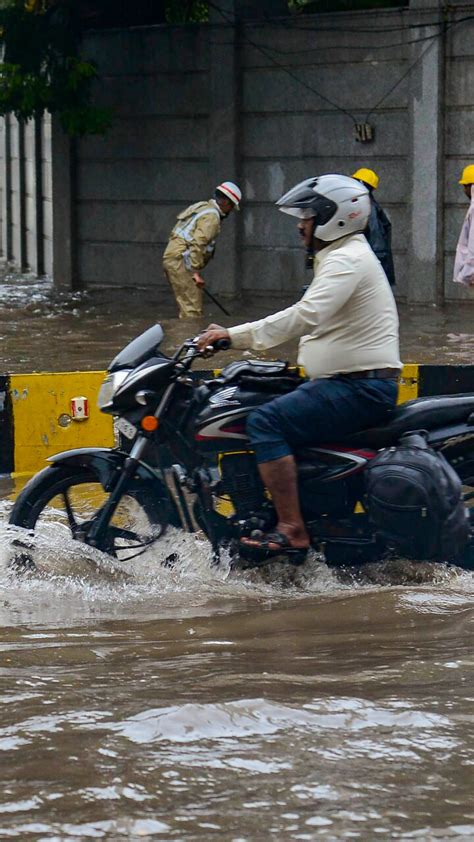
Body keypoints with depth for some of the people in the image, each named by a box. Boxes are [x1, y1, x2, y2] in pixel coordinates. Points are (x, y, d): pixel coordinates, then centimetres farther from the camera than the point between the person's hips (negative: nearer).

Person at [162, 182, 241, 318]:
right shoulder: (212, 217, -11)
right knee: (192, 310, -11)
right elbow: (197, 244, -23)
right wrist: (196, 272, -22)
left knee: (186, 307, 15)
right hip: (181, 262, -10)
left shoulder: (202, 208, 20)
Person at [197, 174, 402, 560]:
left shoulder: (345, 260, -13)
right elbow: (309, 319, 26)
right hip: (352, 383, 11)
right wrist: (235, 335, 18)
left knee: (266, 422, -21)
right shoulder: (342, 256, 22)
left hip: (360, 388, -11)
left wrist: (236, 336, -26)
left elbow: (306, 316, -27)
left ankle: (291, 531, -26)